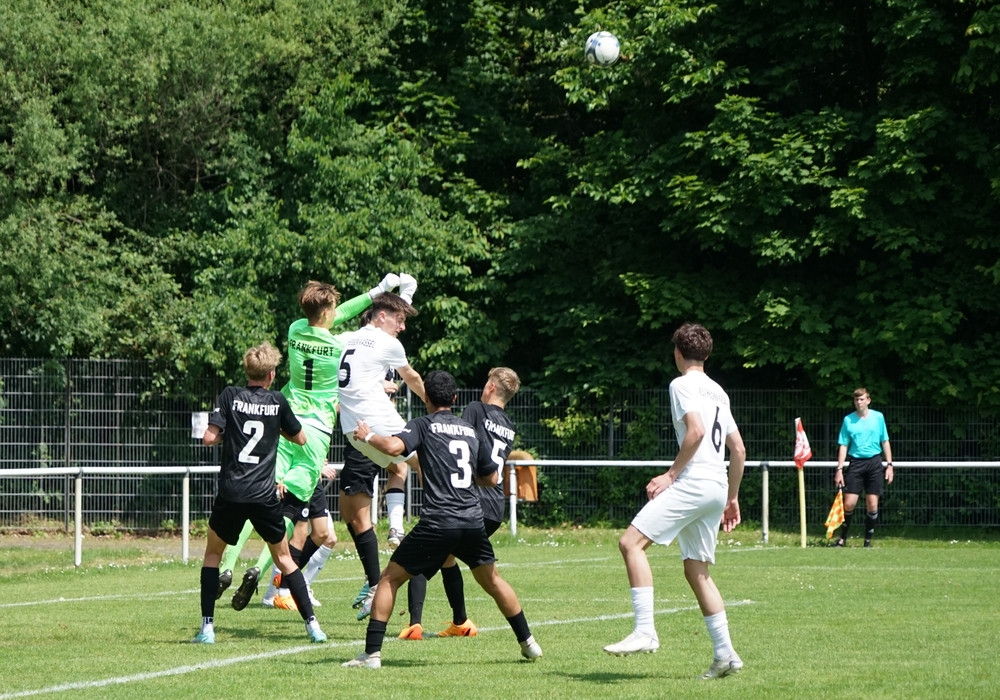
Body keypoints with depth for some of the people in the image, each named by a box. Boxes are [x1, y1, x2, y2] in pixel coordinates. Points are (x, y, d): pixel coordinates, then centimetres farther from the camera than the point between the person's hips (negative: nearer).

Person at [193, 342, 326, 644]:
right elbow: (300, 438, 16)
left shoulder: (230, 395, -1)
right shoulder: (277, 401, 3)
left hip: (231, 494, -1)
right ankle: (312, 624, 8)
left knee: (213, 552, 18)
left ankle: (207, 626, 6)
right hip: (265, 495, 1)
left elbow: (209, 437, -8)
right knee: (283, 556, 16)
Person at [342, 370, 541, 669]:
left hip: (438, 523, -5)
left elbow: (393, 446, -17)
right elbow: (490, 478, 25)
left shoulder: (424, 425, 1)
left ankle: (372, 652, -3)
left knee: (390, 579, 5)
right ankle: (528, 643, 30)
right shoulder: (470, 430, 17)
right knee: (492, 581, 25)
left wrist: (368, 436, 2)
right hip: (473, 520, 5)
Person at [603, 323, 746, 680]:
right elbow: (738, 450, 24)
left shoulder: (682, 384, -2)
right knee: (697, 571, 12)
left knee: (631, 541, -13)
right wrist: (732, 498, 29)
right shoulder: (717, 391, 24)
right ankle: (725, 655, 8)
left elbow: (696, 431, -18)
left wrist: (670, 475, -14)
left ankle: (645, 631, -24)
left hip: (692, 482, -9)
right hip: (717, 487, 9)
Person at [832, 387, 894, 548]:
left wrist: (889, 465, 4)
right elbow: (843, 446, 4)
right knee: (849, 504, -6)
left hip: (874, 462, 1)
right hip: (856, 462, -1)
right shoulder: (848, 420, 3)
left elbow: (885, 442, 10)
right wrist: (839, 469, -3)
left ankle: (868, 540, 9)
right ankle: (842, 538, 10)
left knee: (872, 504, -1)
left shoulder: (878, 417, 5)